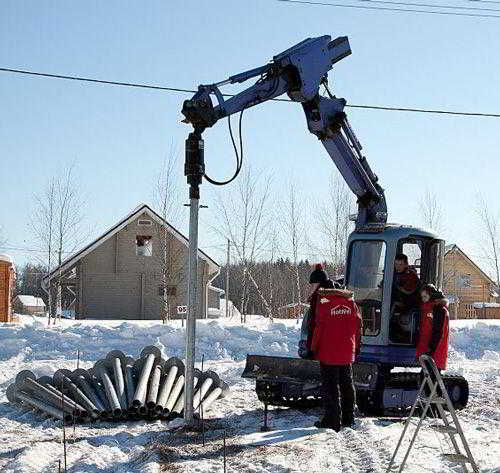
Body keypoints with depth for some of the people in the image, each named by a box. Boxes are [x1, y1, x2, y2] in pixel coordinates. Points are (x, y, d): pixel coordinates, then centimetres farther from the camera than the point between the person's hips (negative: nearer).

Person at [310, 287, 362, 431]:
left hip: (328, 355, -5)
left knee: (330, 387, 2)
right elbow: (358, 326, 7)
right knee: (347, 384, 17)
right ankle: (348, 419, 23)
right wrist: (356, 348, 16)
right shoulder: (351, 304, 2)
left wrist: (314, 349, 0)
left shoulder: (324, 305, -13)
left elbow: (318, 329, -11)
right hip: (347, 354, 5)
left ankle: (333, 421, 2)